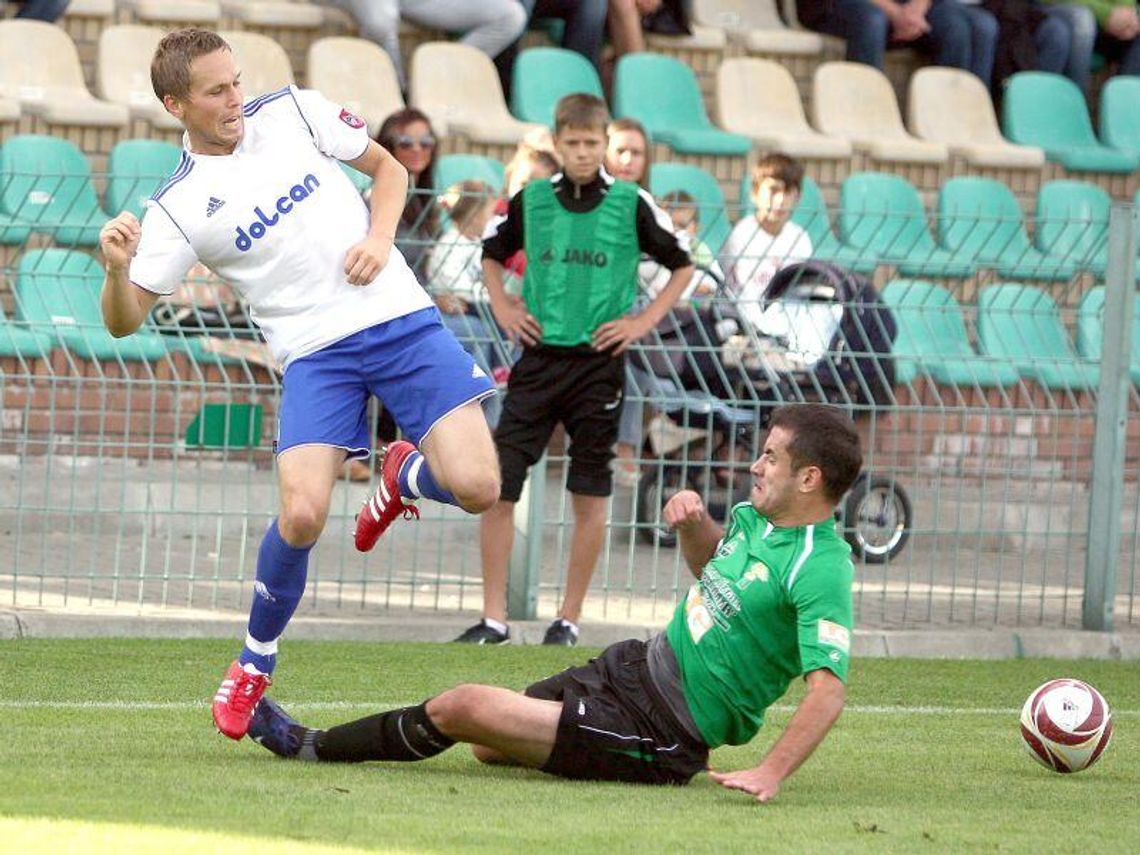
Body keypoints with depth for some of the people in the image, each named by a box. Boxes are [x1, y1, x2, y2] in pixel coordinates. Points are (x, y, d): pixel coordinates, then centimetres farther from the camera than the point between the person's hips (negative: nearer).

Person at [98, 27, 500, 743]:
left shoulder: (293, 112, 5)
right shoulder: (178, 208, -2)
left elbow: (388, 167, 18)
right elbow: (125, 321, -3)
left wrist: (379, 238, -1)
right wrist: (117, 268, -24)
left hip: (402, 319, 2)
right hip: (315, 355, -2)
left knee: (476, 487, -15)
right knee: (302, 514, -22)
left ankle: (404, 475, 24)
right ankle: (256, 663, 4)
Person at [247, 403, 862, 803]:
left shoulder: (820, 571, -23)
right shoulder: (755, 518, 5)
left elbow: (828, 688, -31)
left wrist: (770, 773, -42)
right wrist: (691, 520, 4)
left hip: (659, 735, -9)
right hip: (638, 665, 9)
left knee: (461, 708, -8)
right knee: (489, 746, 18)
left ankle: (312, 746, 9)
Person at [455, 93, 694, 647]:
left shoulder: (631, 205, -2)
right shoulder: (531, 201, 4)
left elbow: (682, 266, 9)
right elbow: (492, 255, 22)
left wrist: (644, 321, 0)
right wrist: (503, 309, 8)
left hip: (598, 364, -2)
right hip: (539, 359, 2)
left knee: (590, 497, 3)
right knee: (496, 485, -5)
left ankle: (569, 619, 13)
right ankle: (494, 619, 2)